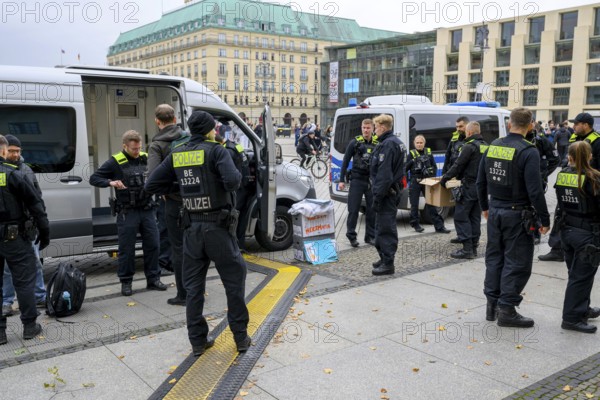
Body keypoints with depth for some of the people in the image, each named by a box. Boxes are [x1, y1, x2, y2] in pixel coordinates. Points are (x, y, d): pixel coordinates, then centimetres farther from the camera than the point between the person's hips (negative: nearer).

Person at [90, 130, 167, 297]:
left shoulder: (146, 158, 9)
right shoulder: (115, 162, -3)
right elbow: (93, 178, -4)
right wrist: (110, 182, -21)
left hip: (147, 210, 4)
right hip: (127, 212, -4)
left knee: (152, 245, 6)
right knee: (127, 249, 3)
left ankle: (153, 279, 18)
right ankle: (126, 282, 17)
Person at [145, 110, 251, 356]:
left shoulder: (177, 155, 7)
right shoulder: (216, 150, -8)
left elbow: (152, 185, 7)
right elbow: (232, 182, -23)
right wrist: (237, 175, -1)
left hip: (192, 228, 5)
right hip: (218, 227, -4)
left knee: (194, 286, 13)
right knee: (234, 282, 9)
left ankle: (197, 341, 18)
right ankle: (241, 338, 15)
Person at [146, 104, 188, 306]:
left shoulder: (157, 145, -8)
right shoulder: (189, 138, 5)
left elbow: (153, 174, -22)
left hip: (174, 201, -4)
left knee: (178, 248, 4)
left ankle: (183, 294, 9)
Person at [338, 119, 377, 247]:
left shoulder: (377, 144, 3)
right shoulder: (355, 143, -2)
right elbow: (345, 162, 1)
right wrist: (342, 180, -4)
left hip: (372, 181, 2)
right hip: (357, 180, -2)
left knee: (372, 210, 8)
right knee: (353, 210, 0)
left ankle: (370, 236, 20)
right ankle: (351, 236, 12)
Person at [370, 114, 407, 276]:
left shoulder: (388, 144, -17)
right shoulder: (397, 142, 16)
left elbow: (384, 173, -24)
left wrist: (377, 195, -23)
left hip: (386, 192, -11)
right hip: (393, 190, 11)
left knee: (385, 228, -6)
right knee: (385, 226, 17)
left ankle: (388, 263, -1)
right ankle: (385, 258, 27)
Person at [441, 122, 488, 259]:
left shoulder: (470, 146, -13)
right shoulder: (485, 146, 13)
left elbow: (458, 165, -16)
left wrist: (444, 178, -7)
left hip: (469, 186, -9)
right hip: (481, 186, 9)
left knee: (461, 216, -5)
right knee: (475, 217, 12)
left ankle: (467, 249, -8)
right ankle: (473, 247, 16)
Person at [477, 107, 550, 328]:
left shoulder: (493, 146, 3)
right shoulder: (528, 152, -16)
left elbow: (481, 182, 10)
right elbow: (535, 190, -19)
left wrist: (485, 207, 22)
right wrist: (545, 220, -10)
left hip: (495, 211, 6)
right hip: (517, 214, -6)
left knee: (494, 257, 15)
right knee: (517, 262, 4)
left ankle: (492, 305, 24)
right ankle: (506, 309, 8)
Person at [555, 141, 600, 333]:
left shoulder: (562, 175, -1)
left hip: (566, 230, 6)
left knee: (575, 273, 19)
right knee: (581, 276, 3)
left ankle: (582, 309, 35)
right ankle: (572, 317, 9)